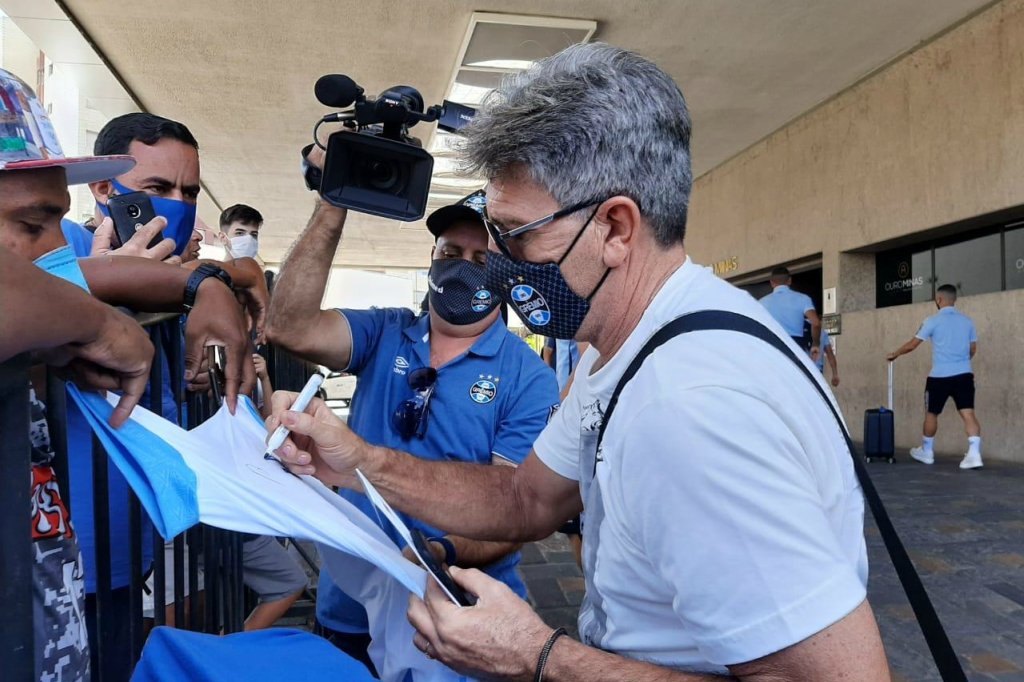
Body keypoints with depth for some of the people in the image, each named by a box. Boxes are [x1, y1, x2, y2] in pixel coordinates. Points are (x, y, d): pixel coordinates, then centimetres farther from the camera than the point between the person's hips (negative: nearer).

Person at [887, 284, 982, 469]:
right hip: (964, 375, 4)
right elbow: (973, 349, 16)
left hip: (940, 376, -3)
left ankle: (926, 452, 23)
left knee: (931, 414, 11)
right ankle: (974, 454, -12)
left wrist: (894, 354, 15)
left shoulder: (933, 321, -6)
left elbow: (912, 345, -1)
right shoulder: (967, 320, 7)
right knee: (968, 413, -1)